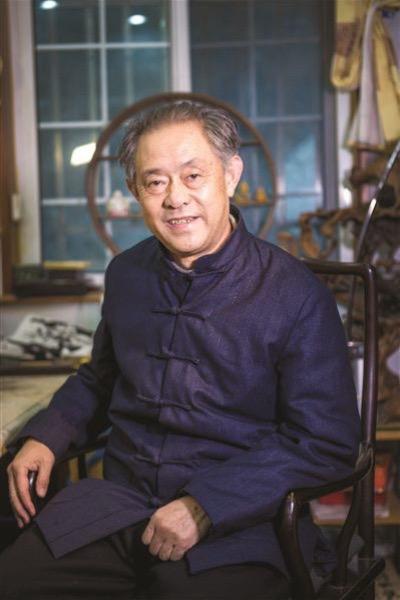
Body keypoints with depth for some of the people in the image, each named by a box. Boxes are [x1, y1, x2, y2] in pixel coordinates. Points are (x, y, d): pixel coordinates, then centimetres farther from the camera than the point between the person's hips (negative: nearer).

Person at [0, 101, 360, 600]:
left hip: (238, 523, -4)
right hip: (120, 500, 4)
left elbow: (326, 443, -10)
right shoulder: (126, 274, 10)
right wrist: (44, 437, 9)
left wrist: (203, 507, -18)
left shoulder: (296, 296, -8)